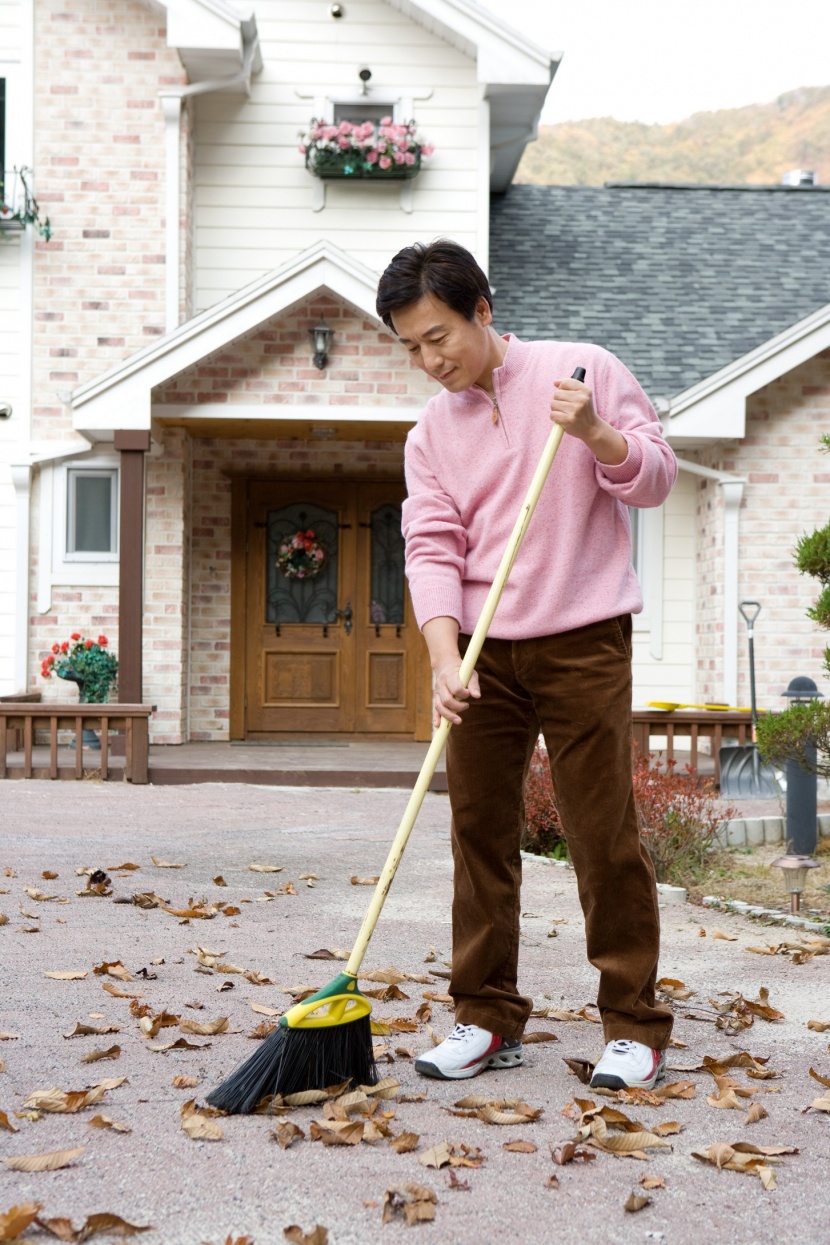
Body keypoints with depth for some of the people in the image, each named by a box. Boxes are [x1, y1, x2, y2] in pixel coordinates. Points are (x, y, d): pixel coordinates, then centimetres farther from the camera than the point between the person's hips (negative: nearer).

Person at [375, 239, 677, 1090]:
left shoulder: (583, 370, 0)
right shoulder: (430, 435, 8)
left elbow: (655, 478, 0)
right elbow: (432, 549, -3)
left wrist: (594, 433, -20)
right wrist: (444, 657, -18)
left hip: (581, 644, -4)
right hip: (483, 653, 4)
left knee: (604, 835, -3)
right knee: (479, 829, 6)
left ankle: (635, 1026, 8)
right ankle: (489, 1020, 17)